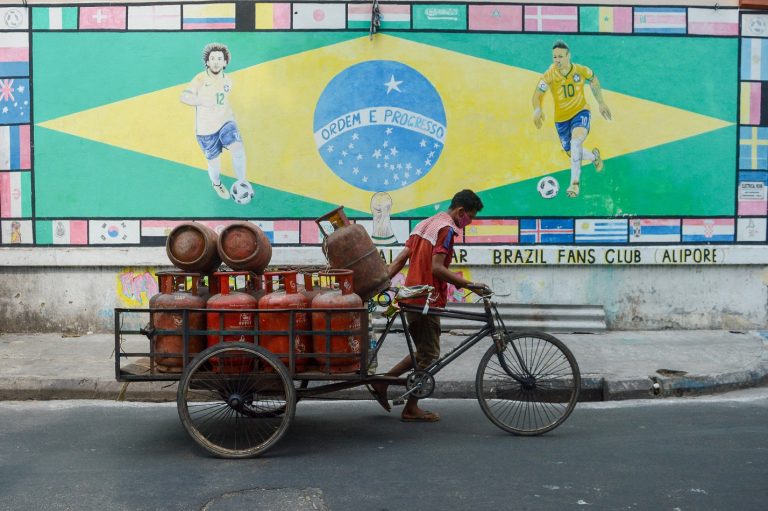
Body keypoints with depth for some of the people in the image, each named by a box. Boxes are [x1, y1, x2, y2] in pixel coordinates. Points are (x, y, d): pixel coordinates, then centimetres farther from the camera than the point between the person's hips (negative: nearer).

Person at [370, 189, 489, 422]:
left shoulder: (425, 224, 16)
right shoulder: (447, 228, -12)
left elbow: (399, 260, 12)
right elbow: (437, 268, -22)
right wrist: (469, 284, -21)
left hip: (411, 296, 9)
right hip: (427, 300, -9)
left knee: (423, 352, 20)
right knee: (429, 354, 4)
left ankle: (382, 382, 17)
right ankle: (411, 409, 12)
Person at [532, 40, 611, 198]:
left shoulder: (582, 71, -15)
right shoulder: (549, 75, -19)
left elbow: (594, 80, 6)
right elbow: (537, 94, -15)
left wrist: (601, 103, 10)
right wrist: (537, 110, -37)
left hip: (580, 111, -2)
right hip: (561, 118, 2)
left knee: (576, 142, -31)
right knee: (572, 153, 12)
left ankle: (574, 184, -24)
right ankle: (594, 156, 48)